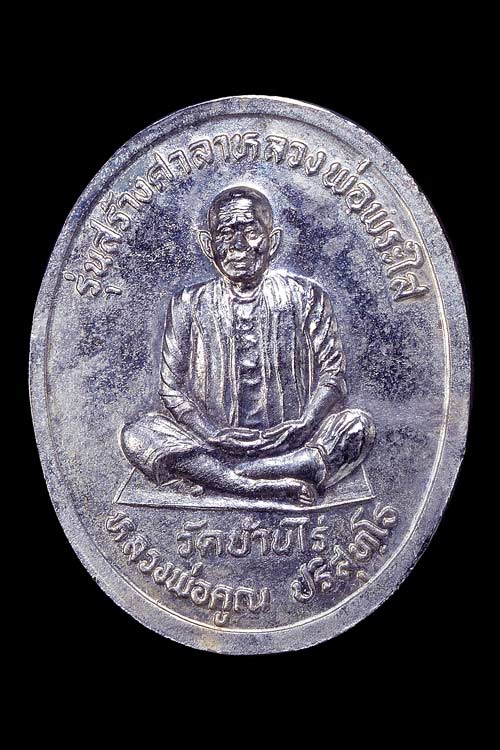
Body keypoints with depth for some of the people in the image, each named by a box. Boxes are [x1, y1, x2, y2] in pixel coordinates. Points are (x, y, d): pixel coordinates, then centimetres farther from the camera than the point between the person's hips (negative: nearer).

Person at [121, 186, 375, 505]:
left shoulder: (306, 297, 5)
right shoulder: (188, 304, 7)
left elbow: (333, 376, 0)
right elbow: (172, 388, 2)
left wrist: (301, 426, -19)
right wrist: (212, 434, -16)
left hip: (288, 439, 0)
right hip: (214, 440, 1)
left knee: (359, 425, -26)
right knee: (137, 435, -24)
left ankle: (208, 474, -27)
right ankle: (277, 484, -31)